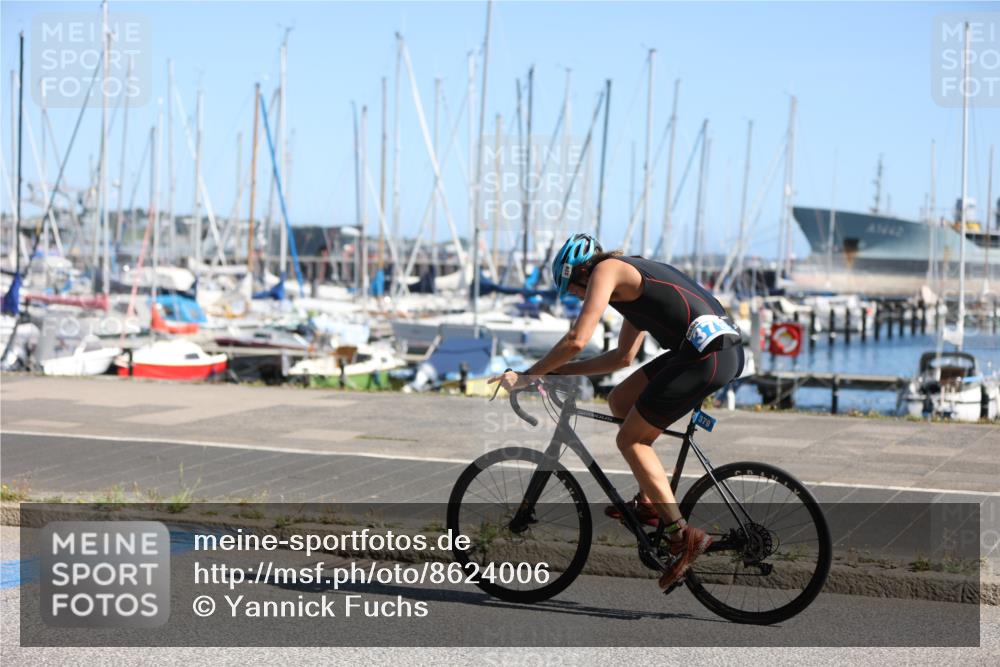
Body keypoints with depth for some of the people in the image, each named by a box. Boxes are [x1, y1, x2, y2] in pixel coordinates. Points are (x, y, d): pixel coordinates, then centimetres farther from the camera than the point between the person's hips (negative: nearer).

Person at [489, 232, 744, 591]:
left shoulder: (605, 270, 1)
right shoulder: (633, 277, 29)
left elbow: (576, 340, -9)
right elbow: (623, 356, 34)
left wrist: (527, 375, 1)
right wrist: (560, 370, 33)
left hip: (705, 355, -9)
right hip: (726, 348, 9)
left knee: (630, 440, 2)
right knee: (621, 400, 19)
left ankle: (683, 536, -1)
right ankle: (649, 501, 19)